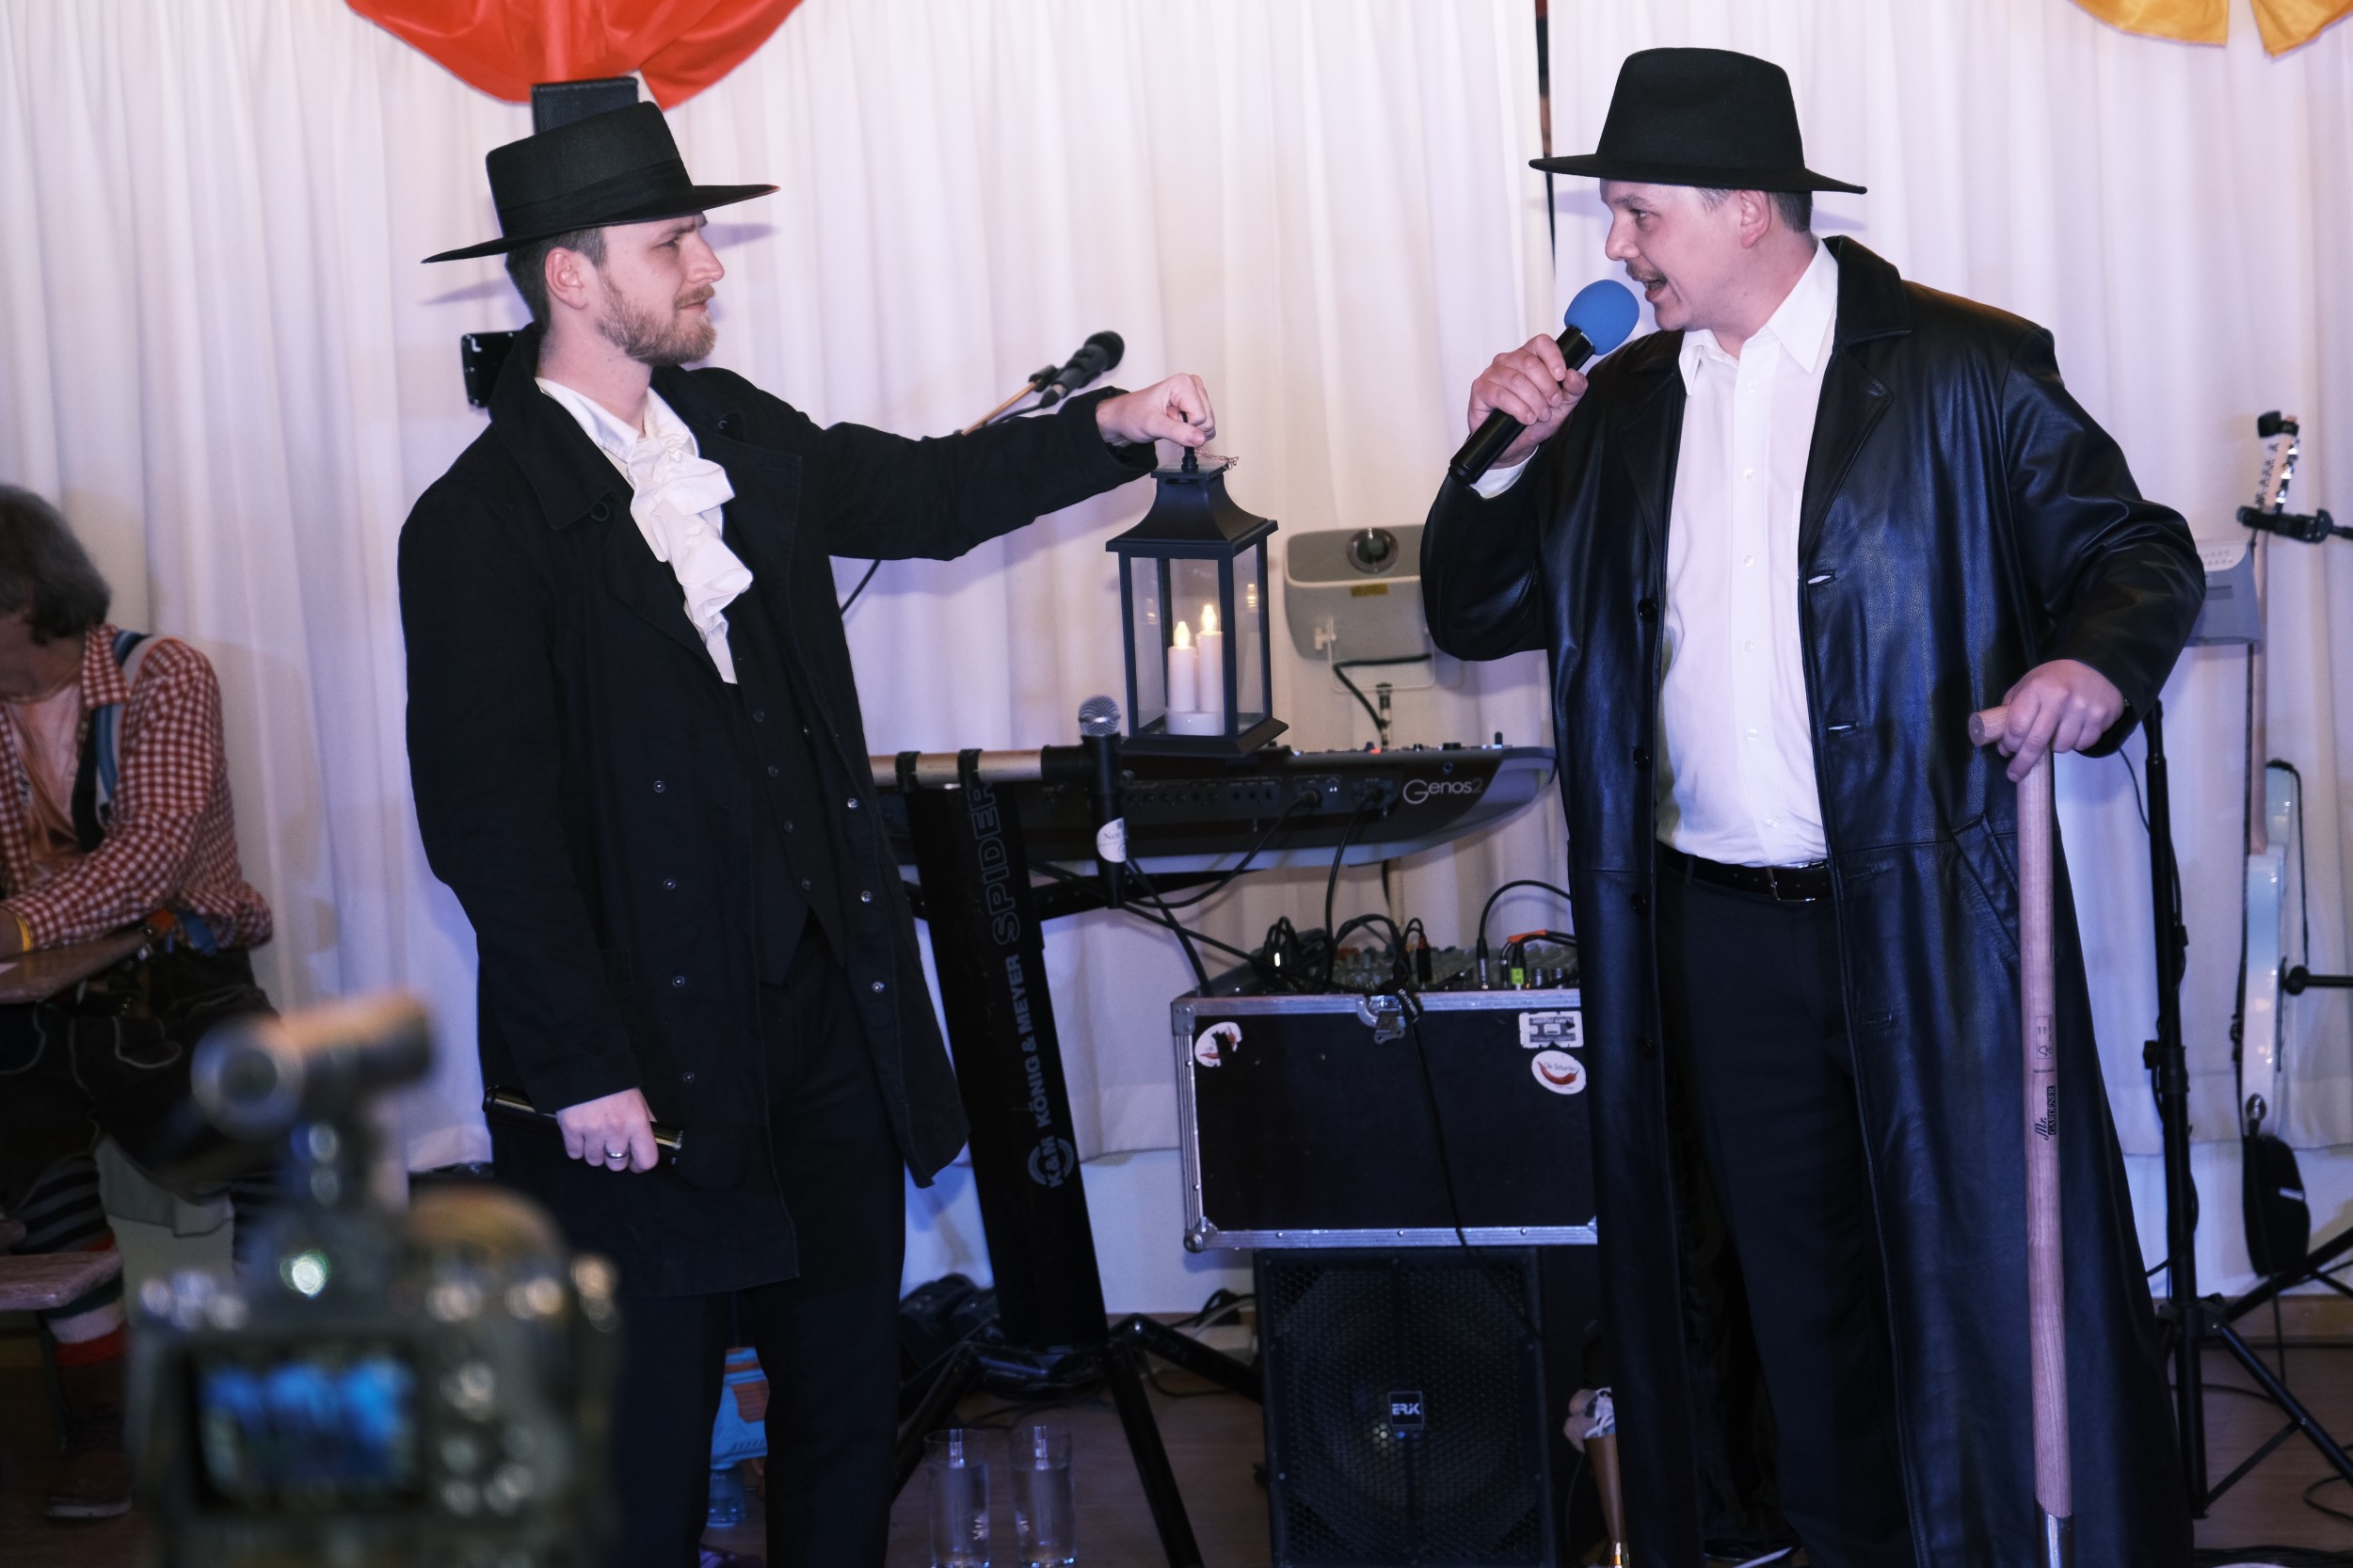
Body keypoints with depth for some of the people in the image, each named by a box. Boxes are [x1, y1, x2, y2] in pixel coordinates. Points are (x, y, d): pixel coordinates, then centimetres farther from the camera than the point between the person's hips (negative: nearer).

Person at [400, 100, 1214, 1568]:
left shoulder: (736, 432, 8)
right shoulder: (480, 523, -12)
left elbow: (924, 491, 21)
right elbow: (486, 822, -15)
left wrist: (1111, 424, 6)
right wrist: (584, 1071, -17)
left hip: (829, 1002, 7)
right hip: (653, 1048, -7)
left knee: (848, 1373, 16)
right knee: (652, 1422, 6)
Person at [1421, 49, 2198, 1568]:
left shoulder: (1960, 370, -5)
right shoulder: (1620, 405, 9)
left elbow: (2139, 550, -2)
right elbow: (1476, 614, 13)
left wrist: (2095, 658, -24)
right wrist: (1504, 457, -5)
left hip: (1930, 917, -4)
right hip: (1719, 930, 4)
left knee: (1988, 1258, 2)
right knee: (1798, 1282, 13)